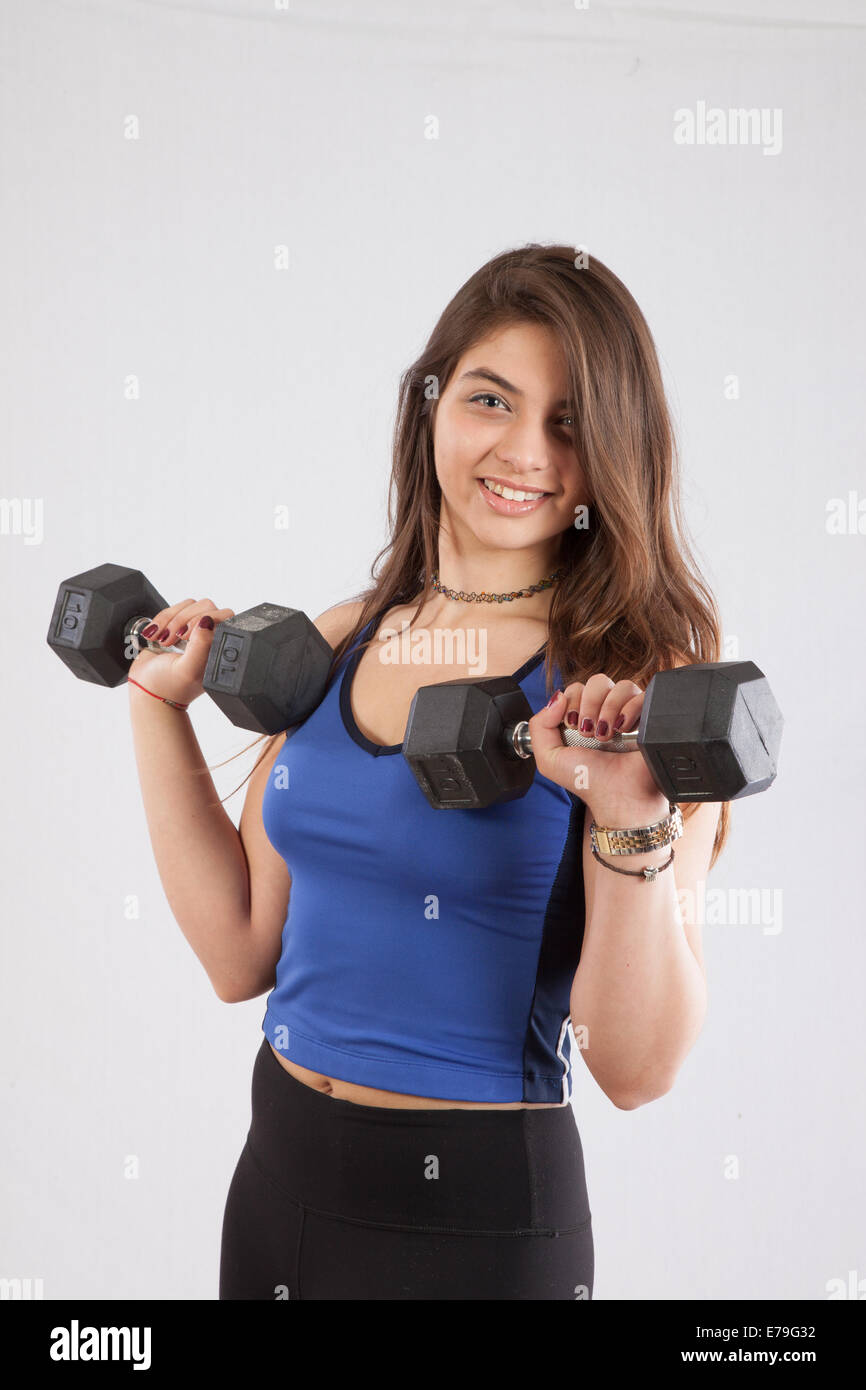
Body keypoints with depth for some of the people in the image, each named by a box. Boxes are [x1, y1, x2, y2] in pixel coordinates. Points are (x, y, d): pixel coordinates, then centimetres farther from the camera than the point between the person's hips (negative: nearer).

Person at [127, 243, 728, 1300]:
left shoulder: (633, 684, -13)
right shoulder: (337, 644, 1)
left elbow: (636, 1071, -17)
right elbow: (242, 953, 4)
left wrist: (631, 821, -31)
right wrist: (159, 707, 3)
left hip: (477, 1219, -5)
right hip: (278, 1173, 5)